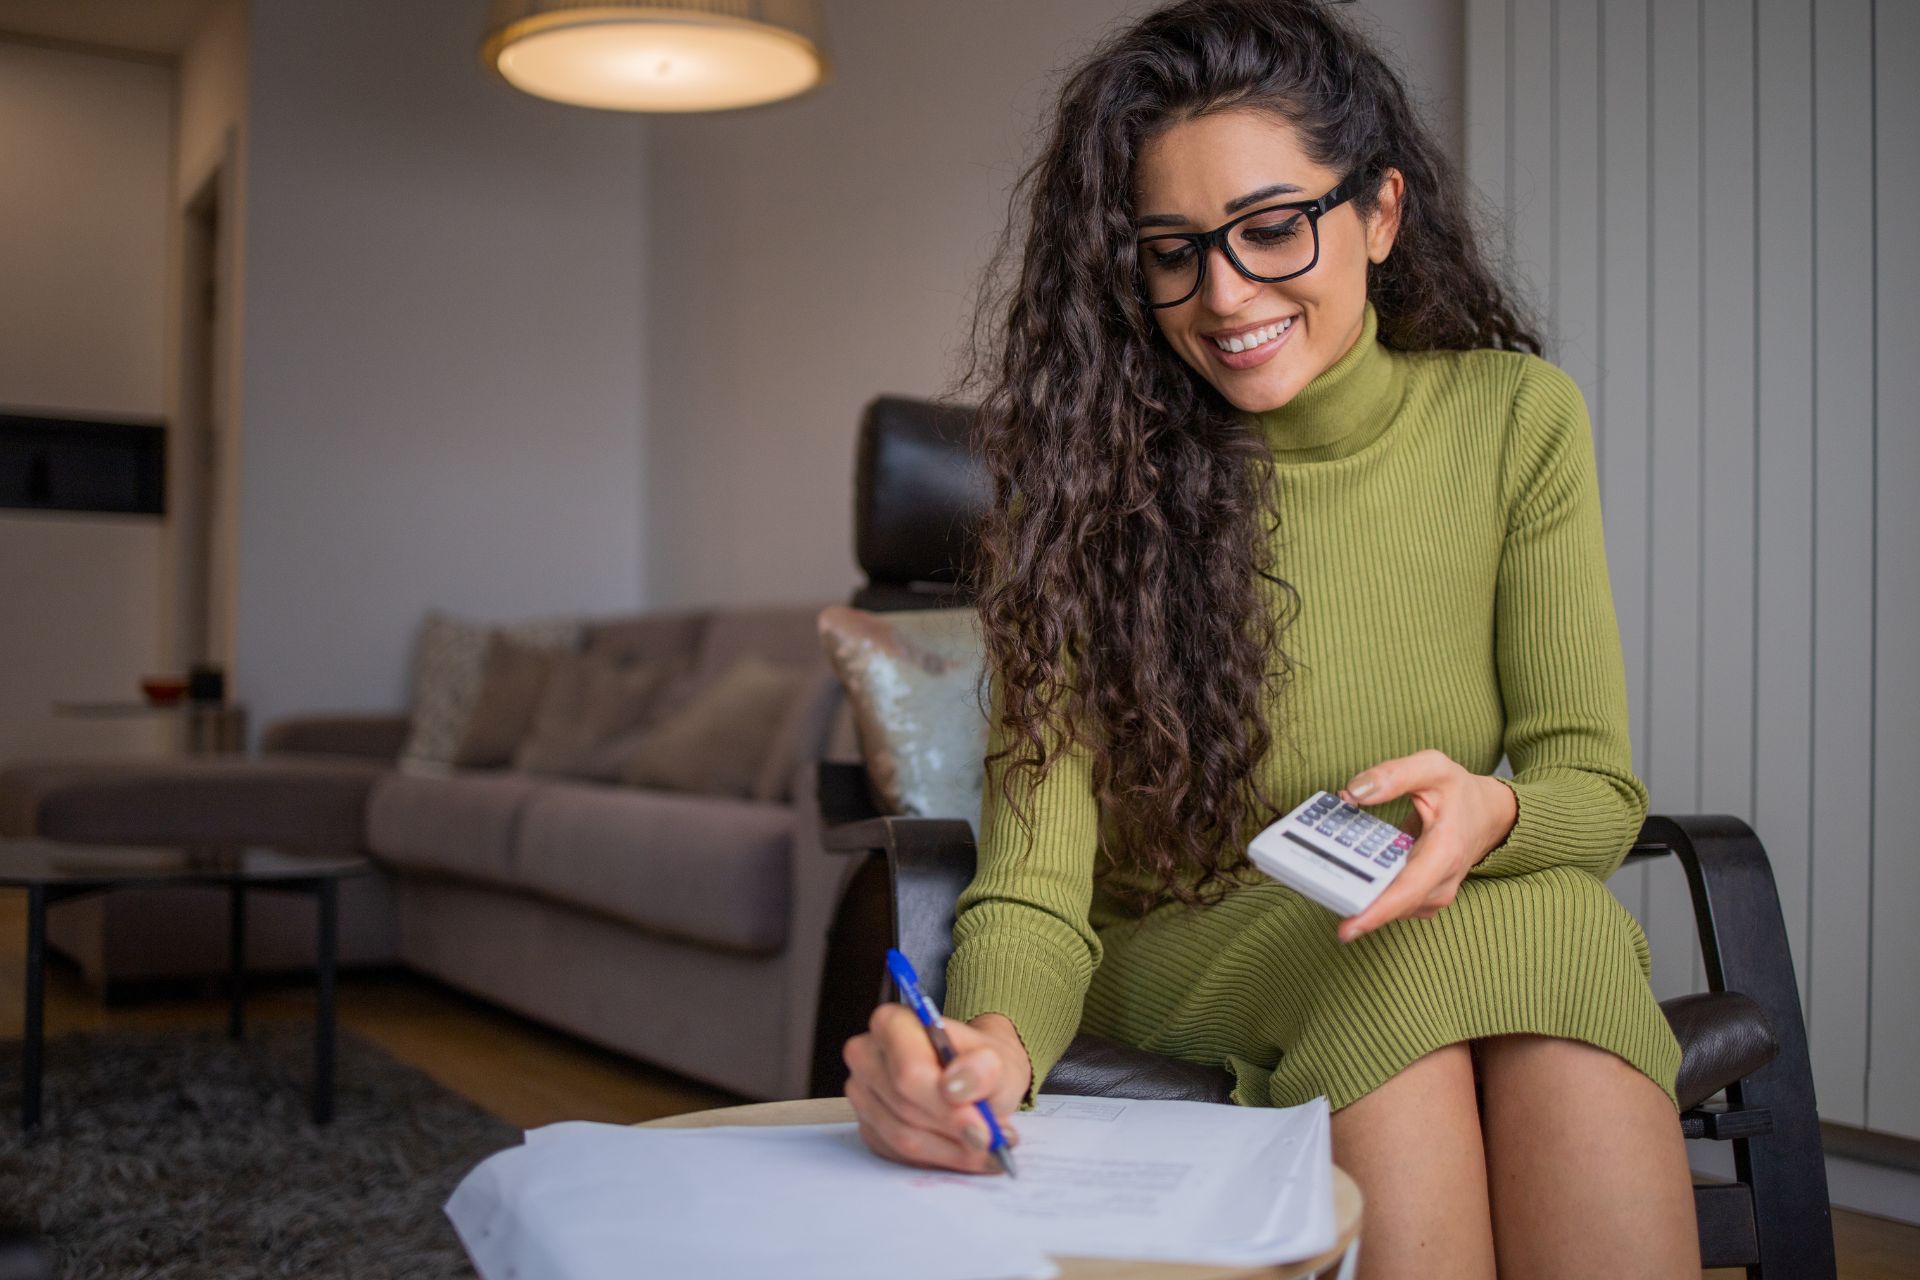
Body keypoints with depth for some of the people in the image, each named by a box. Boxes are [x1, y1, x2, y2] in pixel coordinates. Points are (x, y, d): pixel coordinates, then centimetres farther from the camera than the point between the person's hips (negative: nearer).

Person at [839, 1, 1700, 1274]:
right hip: (1179, 959, -1)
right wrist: (994, 1042, -41)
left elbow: (1596, 786, -1)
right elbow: (1037, 872, -18)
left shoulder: (1515, 418, -4)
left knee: (1554, 928, -33)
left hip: (1499, 924, 2)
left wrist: (1489, 815, -25)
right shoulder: (1095, 479, -10)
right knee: (1433, 974, -33)